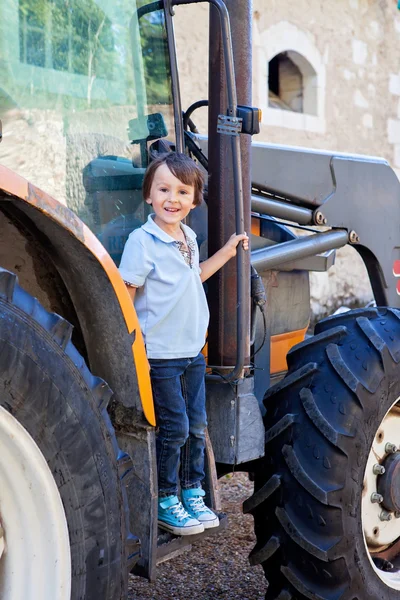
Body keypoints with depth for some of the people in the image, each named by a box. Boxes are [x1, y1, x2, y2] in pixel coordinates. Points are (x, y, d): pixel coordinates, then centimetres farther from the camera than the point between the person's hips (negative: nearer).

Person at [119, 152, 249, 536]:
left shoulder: (188, 238, 8)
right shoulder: (141, 241, -15)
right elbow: (124, 295, -16)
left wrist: (227, 252, 23)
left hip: (193, 351, 7)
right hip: (159, 355, -7)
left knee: (196, 426, 13)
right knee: (174, 428, -1)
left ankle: (192, 493, 28)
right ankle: (165, 502, 16)